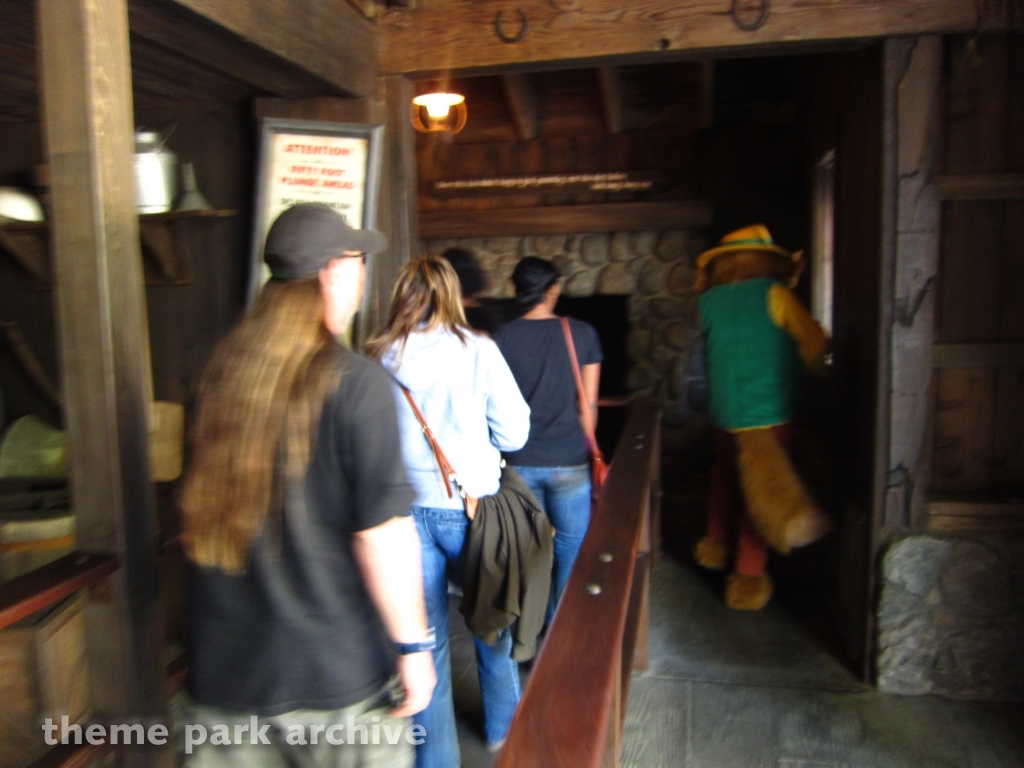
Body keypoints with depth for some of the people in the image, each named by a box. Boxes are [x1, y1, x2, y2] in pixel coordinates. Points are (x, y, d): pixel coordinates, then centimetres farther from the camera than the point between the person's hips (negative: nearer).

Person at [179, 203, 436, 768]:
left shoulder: (222, 371, -2)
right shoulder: (356, 382, -19)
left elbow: (197, 514, 11)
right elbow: (381, 533, -20)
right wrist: (413, 646, -9)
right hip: (336, 674, -4)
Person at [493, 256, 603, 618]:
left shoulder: (502, 337, -4)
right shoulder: (582, 333, -4)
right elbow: (588, 404, -2)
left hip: (520, 462, 2)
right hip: (568, 462, -1)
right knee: (570, 545, 14)